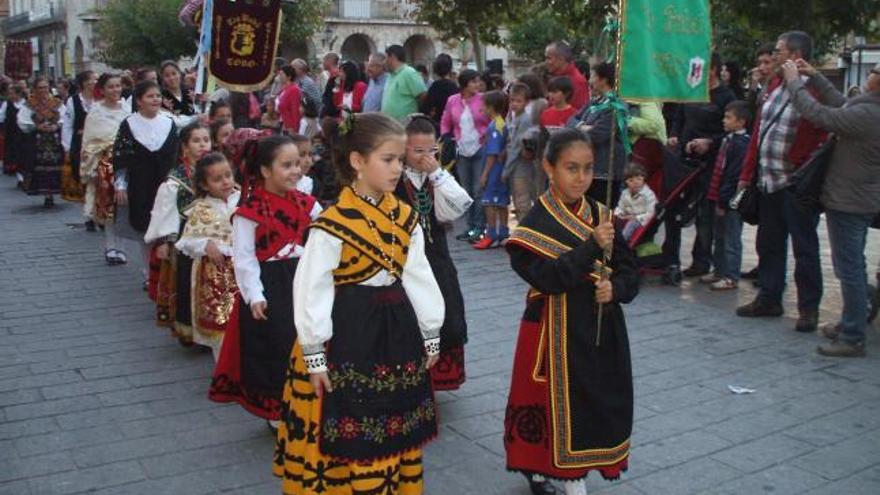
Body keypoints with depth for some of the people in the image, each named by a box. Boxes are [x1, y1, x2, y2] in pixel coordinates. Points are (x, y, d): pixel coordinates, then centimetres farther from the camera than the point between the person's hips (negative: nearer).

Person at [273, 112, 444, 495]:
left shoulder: (405, 218, 3)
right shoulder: (333, 223, -16)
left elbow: (418, 277, 8)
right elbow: (312, 289, -14)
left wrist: (430, 334, 11)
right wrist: (314, 353, -13)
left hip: (397, 331, 6)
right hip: (350, 333, -6)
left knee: (397, 430, 18)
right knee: (348, 431, 4)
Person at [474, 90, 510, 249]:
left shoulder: (494, 126, -17)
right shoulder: (503, 123, 9)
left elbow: (492, 153, -19)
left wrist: (485, 174, -16)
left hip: (494, 170, -9)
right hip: (502, 169, 9)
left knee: (489, 203, -3)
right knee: (501, 203, 12)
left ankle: (491, 236, 0)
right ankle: (503, 235, 19)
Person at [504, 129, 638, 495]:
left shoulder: (600, 216, 4)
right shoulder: (538, 222, -11)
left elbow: (630, 270, 7)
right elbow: (549, 277, -23)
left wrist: (615, 288, -14)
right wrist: (592, 247, -29)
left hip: (602, 327, 5)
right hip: (557, 328, -5)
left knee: (601, 402, 11)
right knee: (560, 403, 4)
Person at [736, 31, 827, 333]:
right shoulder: (774, 86, 12)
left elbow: (818, 137, -18)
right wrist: (748, 173, 13)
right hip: (767, 181, 8)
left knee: (804, 247, 2)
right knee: (769, 244, 14)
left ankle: (809, 308, 12)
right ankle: (769, 299, 26)